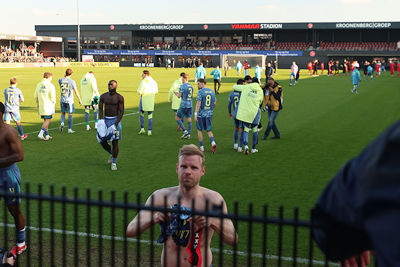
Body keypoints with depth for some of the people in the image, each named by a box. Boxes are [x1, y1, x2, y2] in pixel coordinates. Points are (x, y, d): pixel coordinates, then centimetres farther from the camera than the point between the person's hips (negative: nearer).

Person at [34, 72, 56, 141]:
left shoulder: (38, 85, 8)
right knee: (48, 120, 0)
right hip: (48, 106, -6)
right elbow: (52, 97, -11)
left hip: (41, 106, 6)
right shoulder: (50, 86, -11)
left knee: (45, 120, 14)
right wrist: (54, 103, 8)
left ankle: (47, 135, 16)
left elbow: (35, 96, 12)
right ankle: (41, 134, -11)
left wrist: (38, 104, 25)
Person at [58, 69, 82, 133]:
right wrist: (80, 100, 4)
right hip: (70, 100, -3)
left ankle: (62, 123, -4)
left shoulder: (60, 80, -2)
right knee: (70, 114, 4)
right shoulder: (72, 81, -12)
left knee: (63, 112, 20)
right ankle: (69, 129, 6)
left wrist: (65, 76, 14)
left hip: (62, 100, 3)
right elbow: (76, 92, -5)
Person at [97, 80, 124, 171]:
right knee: (103, 142, 3)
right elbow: (100, 109, -2)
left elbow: (121, 112, -11)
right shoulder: (103, 96, 3)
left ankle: (114, 163, 11)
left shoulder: (120, 98, -8)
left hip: (115, 120, -4)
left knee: (115, 142, -3)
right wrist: (101, 121, -18)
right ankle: (111, 154, 32)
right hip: (105, 120, 4)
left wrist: (115, 124, -20)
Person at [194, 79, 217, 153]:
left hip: (201, 114, -5)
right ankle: (213, 143, -13)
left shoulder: (200, 91, -11)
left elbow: (198, 103, -18)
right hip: (209, 114, 5)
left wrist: (195, 114, -19)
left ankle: (201, 148, 10)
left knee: (199, 130, 9)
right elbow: (215, 103, 12)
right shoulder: (211, 91, 8)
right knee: (208, 130, 12)